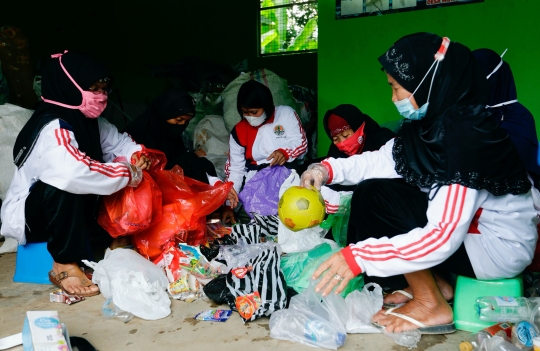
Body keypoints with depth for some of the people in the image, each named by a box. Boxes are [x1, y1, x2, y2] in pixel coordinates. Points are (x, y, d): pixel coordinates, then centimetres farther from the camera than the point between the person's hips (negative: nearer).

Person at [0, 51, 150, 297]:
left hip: (74, 212, 8)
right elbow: (72, 174, -47)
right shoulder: (53, 130, -29)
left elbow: (119, 142, 11)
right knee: (65, 183, -38)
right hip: (26, 216, -8)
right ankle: (64, 266, -27)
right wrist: (129, 173, -36)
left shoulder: (89, 121, -3)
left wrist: (138, 156, -13)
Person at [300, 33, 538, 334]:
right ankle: (434, 282, 10)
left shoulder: (466, 136, -28)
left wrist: (359, 257, -35)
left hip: (500, 247, -9)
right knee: (367, 193, 4)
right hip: (460, 222, 9)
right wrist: (328, 170, -10)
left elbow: (444, 236, -34)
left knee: (376, 196, -20)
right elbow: (384, 160, 4)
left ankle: (432, 305, -7)